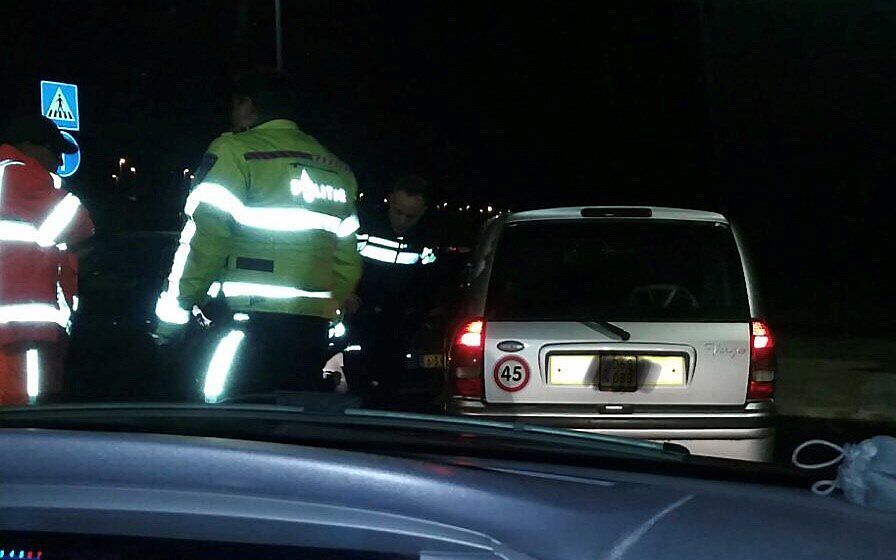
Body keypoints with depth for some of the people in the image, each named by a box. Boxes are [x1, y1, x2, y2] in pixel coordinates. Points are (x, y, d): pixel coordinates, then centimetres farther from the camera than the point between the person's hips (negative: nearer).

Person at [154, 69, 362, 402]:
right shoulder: (335, 168, 20)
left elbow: (205, 239, -9)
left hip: (250, 322, -7)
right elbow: (347, 261, 21)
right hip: (312, 325, 7)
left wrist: (174, 309, -3)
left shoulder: (235, 152, -2)